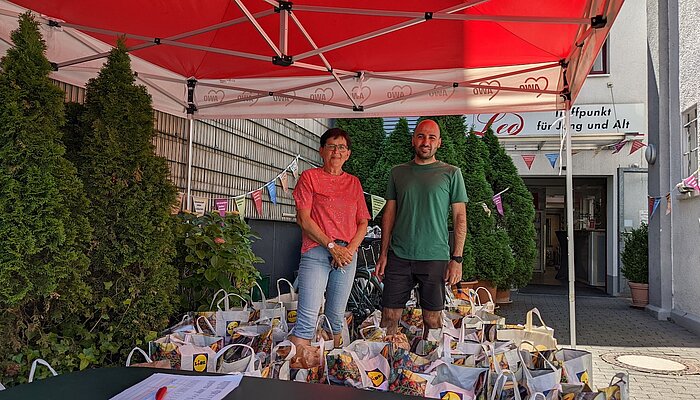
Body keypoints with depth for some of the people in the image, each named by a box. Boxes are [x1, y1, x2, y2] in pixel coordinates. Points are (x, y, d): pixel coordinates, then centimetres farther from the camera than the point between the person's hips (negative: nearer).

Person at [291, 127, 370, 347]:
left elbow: (363, 222, 14)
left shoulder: (354, 182, 16)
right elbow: (304, 219, -4)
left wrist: (350, 250, -3)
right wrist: (332, 246, -10)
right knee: (307, 319, -12)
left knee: (336, 318, 8)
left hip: (347, 255, 4)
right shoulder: (309, 177, 4)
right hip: (316, 252, -4)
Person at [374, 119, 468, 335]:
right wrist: (383, 254, 7)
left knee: (432, 321, 6)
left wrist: (457, 259, -5)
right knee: (389, 318, 3)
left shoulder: (451, 173, 3)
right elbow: (389, 214, 13)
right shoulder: (398, 172, 11)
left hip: (435, 258, -2)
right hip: (399, 256, 2)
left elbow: (460, 217, 2)